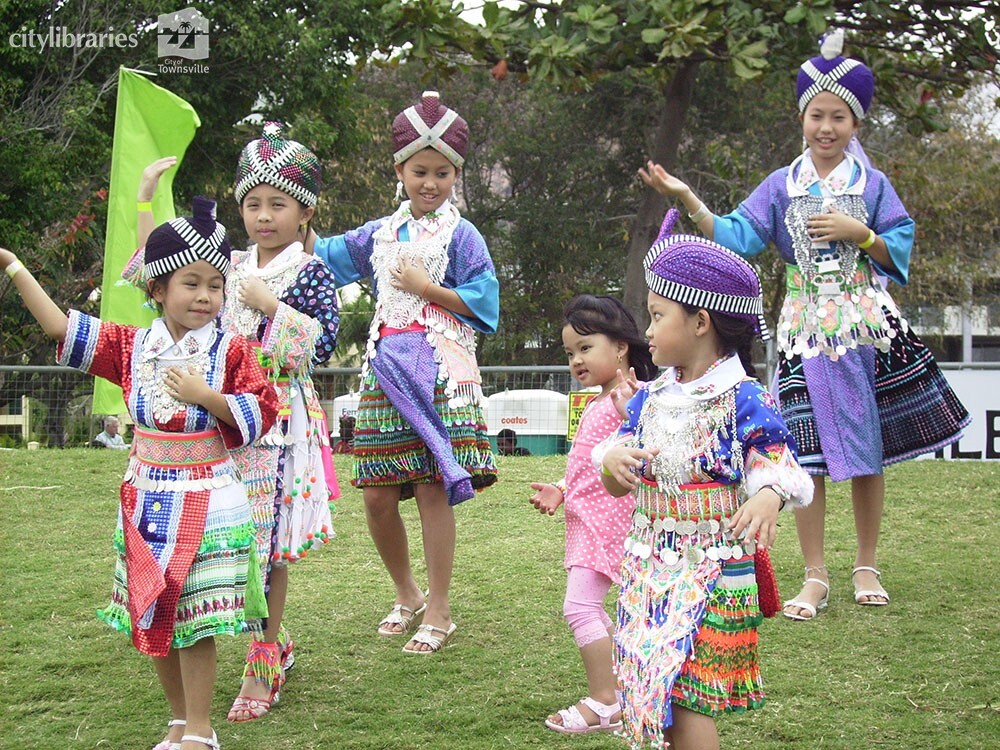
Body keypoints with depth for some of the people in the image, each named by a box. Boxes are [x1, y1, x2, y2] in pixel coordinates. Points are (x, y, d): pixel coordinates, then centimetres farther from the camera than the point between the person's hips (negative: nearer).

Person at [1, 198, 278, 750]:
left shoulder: (229, 352, -5)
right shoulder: (131, 346, 3)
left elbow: (260, 414, -9)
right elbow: (59, 326, 4)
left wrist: (205, 395, -22)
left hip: (208, 502, -4)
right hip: (146, 498, 4)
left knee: (195, 620, -3)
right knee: (151, 616, 11)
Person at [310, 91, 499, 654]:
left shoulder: (460, 235, -1)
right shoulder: (381, 233, 15)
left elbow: (484, 302, -8)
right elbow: (321, 255, 24)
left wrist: (426, 287, -10)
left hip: (440, 374, -5)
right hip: (386, 369, 5)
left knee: (432, 490, -6)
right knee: (378, 496, 4)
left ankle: (439, 610, 5)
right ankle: (407, 594, 25)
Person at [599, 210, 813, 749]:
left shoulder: (744, 400, -9)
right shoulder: (648, 399, 9)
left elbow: (780, 469, -13)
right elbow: (616, 487, 12)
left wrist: (768, 498, -36)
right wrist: (613, 460, -11)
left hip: (714, 568, -6)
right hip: (649, 563, 6)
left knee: (685, 699, -9)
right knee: (650, 693, 8)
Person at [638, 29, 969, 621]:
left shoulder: (872, 184, 4)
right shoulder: (783, 186, 6)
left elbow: (900, 251, 2)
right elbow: (735, 238, -3)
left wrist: (858, 233, -13)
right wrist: (687, 198, -13)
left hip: (867, 327, 0)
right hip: (806, 331, 1)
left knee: (869, 449, 4)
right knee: (808, 453, -2)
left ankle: (867, 566, 19)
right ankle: (816, 577, 6)